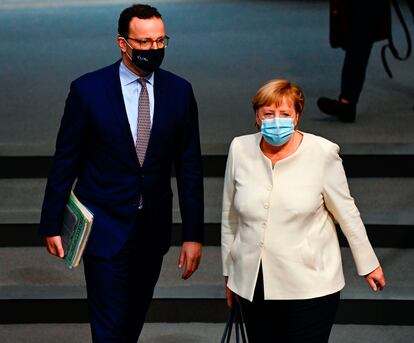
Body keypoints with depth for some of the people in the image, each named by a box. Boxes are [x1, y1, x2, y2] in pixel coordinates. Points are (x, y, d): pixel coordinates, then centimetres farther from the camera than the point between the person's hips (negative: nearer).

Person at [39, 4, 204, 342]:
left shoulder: (179, 91, -2)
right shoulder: (88, 89, -10)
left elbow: (190, 166, 1)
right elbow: (65, 161, -3)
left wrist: (193, 235, -1)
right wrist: (51, 225, 0)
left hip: (154, 226, 4)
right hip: (104, 226, -3)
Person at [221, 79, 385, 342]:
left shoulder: (322, 153, -9)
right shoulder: (240, 149, 0)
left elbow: (346, 212, 1)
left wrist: (368, 265, 9)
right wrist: (228, 271, 18)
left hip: (310, 288, -3)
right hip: (253, 285, 3)